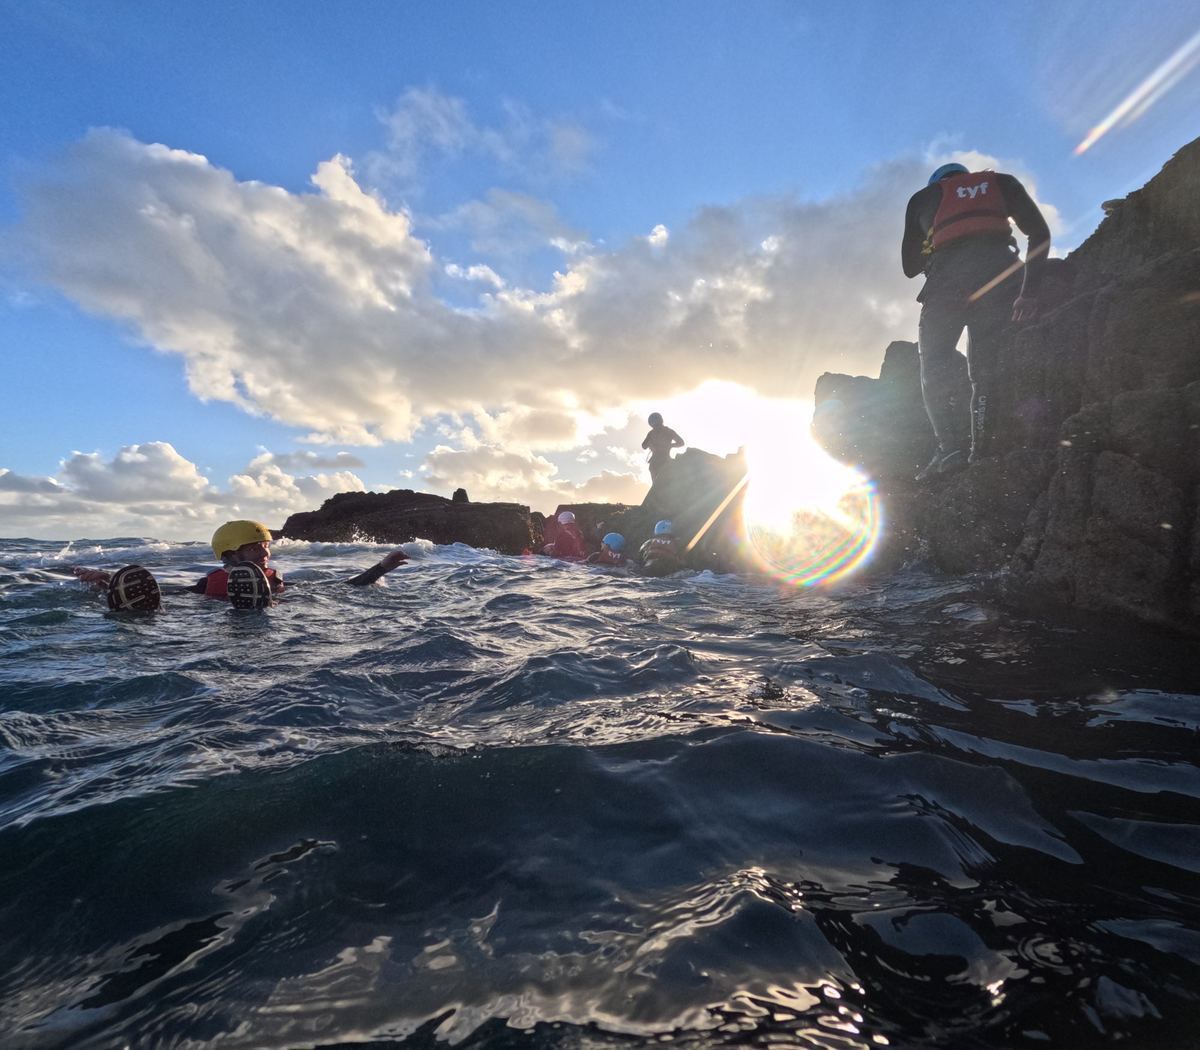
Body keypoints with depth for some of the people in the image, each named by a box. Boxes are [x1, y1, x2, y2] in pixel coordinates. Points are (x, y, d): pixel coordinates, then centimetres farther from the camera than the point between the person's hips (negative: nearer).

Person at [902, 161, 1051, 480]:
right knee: (987, 367, 4)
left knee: (935, 367, 1)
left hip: (949, 272, -1)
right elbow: (1040, 233, 15)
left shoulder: (923, 197, 30)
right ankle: (981, 452, -9)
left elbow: (910, 266, 28)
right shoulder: (1001, 182, 31)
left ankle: (951, 447, -18)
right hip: (999, 267, 2)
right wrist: (1029, 291, 9)